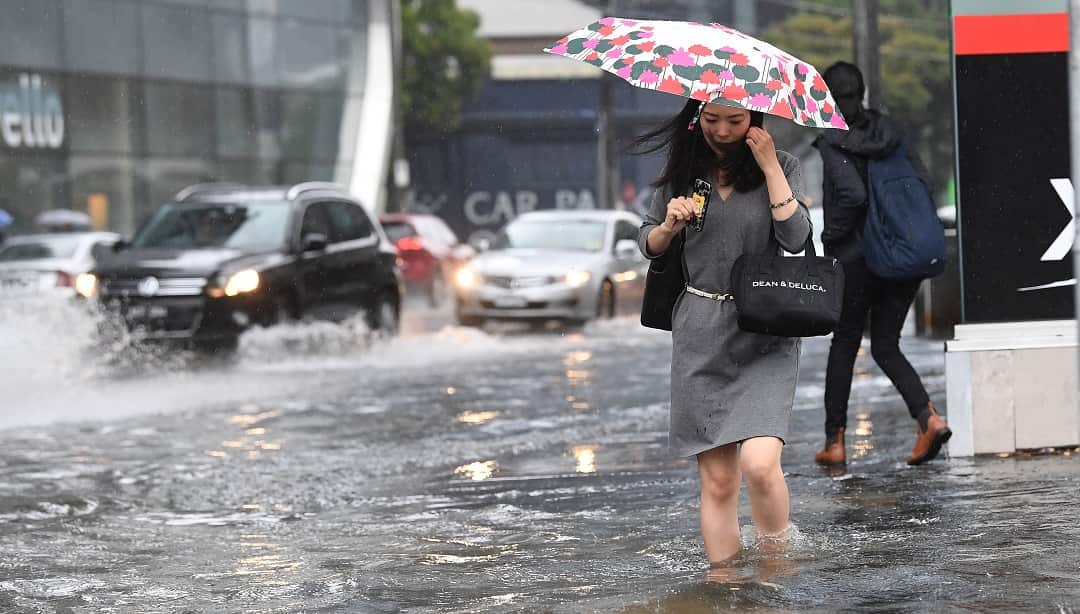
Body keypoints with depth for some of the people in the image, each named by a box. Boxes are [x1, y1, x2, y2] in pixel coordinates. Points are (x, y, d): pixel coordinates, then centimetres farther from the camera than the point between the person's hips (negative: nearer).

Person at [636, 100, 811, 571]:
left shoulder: (780, 167, 2)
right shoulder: (682, 171, 7)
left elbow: (796, 239, -13)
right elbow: (647, 244, 16)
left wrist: (769, 165, -12)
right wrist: (669, 227, -6)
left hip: (765, 338, -2)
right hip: (700, 339, 2)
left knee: (758, 462, -20)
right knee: (717, 480, 1)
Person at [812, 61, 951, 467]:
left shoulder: (831, 142, -11)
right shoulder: (889, 132, 7)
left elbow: (852, 194, -23)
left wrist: (830, 238, -10)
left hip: (856, 257, -5)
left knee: (844, 344, 11)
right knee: (886, 347, 12)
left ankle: (835, 440, 15)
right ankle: (928, 417, -10)